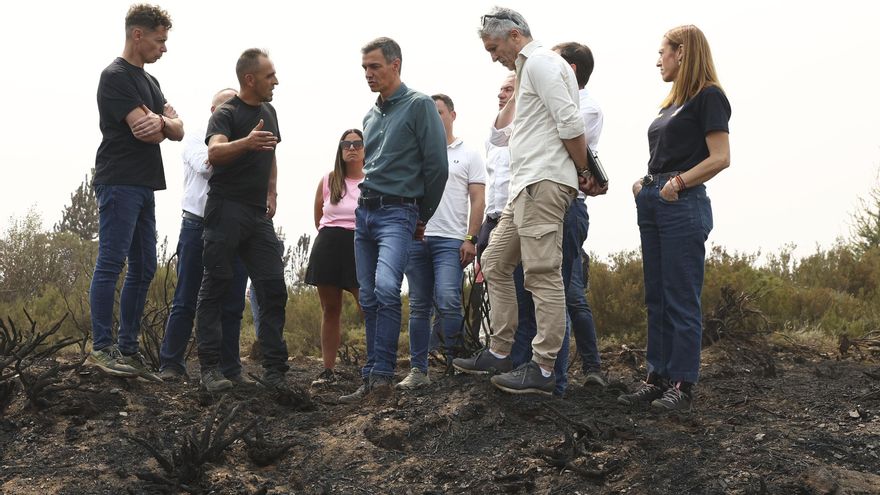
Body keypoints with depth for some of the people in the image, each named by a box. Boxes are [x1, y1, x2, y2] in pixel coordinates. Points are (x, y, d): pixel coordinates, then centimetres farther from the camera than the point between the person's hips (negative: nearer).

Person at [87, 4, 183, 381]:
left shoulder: (150, 82, 20)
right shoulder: (116, 76, -8)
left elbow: (178, 130, 9)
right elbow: (143, 130, -18)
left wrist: (160, 121, -12)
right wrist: (164, 125, 3)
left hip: (144, 187, 9)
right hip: (119, 183, -9)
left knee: (143, 269, 7)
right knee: (111, 263, -9)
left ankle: (127, 349, 10)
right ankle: (101, 347, -8)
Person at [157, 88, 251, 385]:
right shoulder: (197, 139, 8)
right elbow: (205, 166, -11)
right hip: (198, 225, -3)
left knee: (232, 304, 3)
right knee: (186, 301, 0)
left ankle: (230, 369, 10)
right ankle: (171, 364, 4)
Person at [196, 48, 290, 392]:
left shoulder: (268, 111, 15)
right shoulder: (226, 114, -7)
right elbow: (214, 153, -26)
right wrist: (245, 143, -45)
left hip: (258, 214, 7)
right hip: (226, 210, -7)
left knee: (273, 288, -1)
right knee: (216, 286, -4)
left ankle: (274, 369, 0)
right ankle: (209, 367, -2)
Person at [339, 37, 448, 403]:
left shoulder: (419, 106, -5)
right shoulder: (370, 116, 17)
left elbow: (437, 166, -7)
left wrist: (422, 218, 0)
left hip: (397, 212, -7)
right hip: (364, 211, 7)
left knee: (386, 287, -26)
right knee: (368, 298, 5)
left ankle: (382, 373, -22)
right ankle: (371, 380, 9)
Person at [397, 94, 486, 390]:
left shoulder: (468, 155, 8)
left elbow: (478, 199, 2)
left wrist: (471, 239, -8)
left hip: (450, 240, -4)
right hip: (416, 238, 4)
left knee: (447, 301, -18)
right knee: (419, 306, 5)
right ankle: (418, 370, 8)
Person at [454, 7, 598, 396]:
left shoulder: (539, 62, -8)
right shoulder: (529, 67, 24)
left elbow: (570, 123, -16)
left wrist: (584, 171, -6)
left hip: (543, 184, -11)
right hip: (525, 187, 11)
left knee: (543, 275, -10)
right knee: (495, 264, 14)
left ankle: (543, 370, -9)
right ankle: (500, 353, 19)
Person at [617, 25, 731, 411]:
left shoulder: (708, 97, -6)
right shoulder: (671, 103, 20)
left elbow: (720, 158, -14)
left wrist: (678, 182, -18)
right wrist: (645, 185, 8)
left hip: (683, 205, -9)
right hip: (652, 203, 9)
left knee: (682, 301, -5)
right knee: (656, 299, 9)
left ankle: (683, 384, 0)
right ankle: (657, 377, 14)